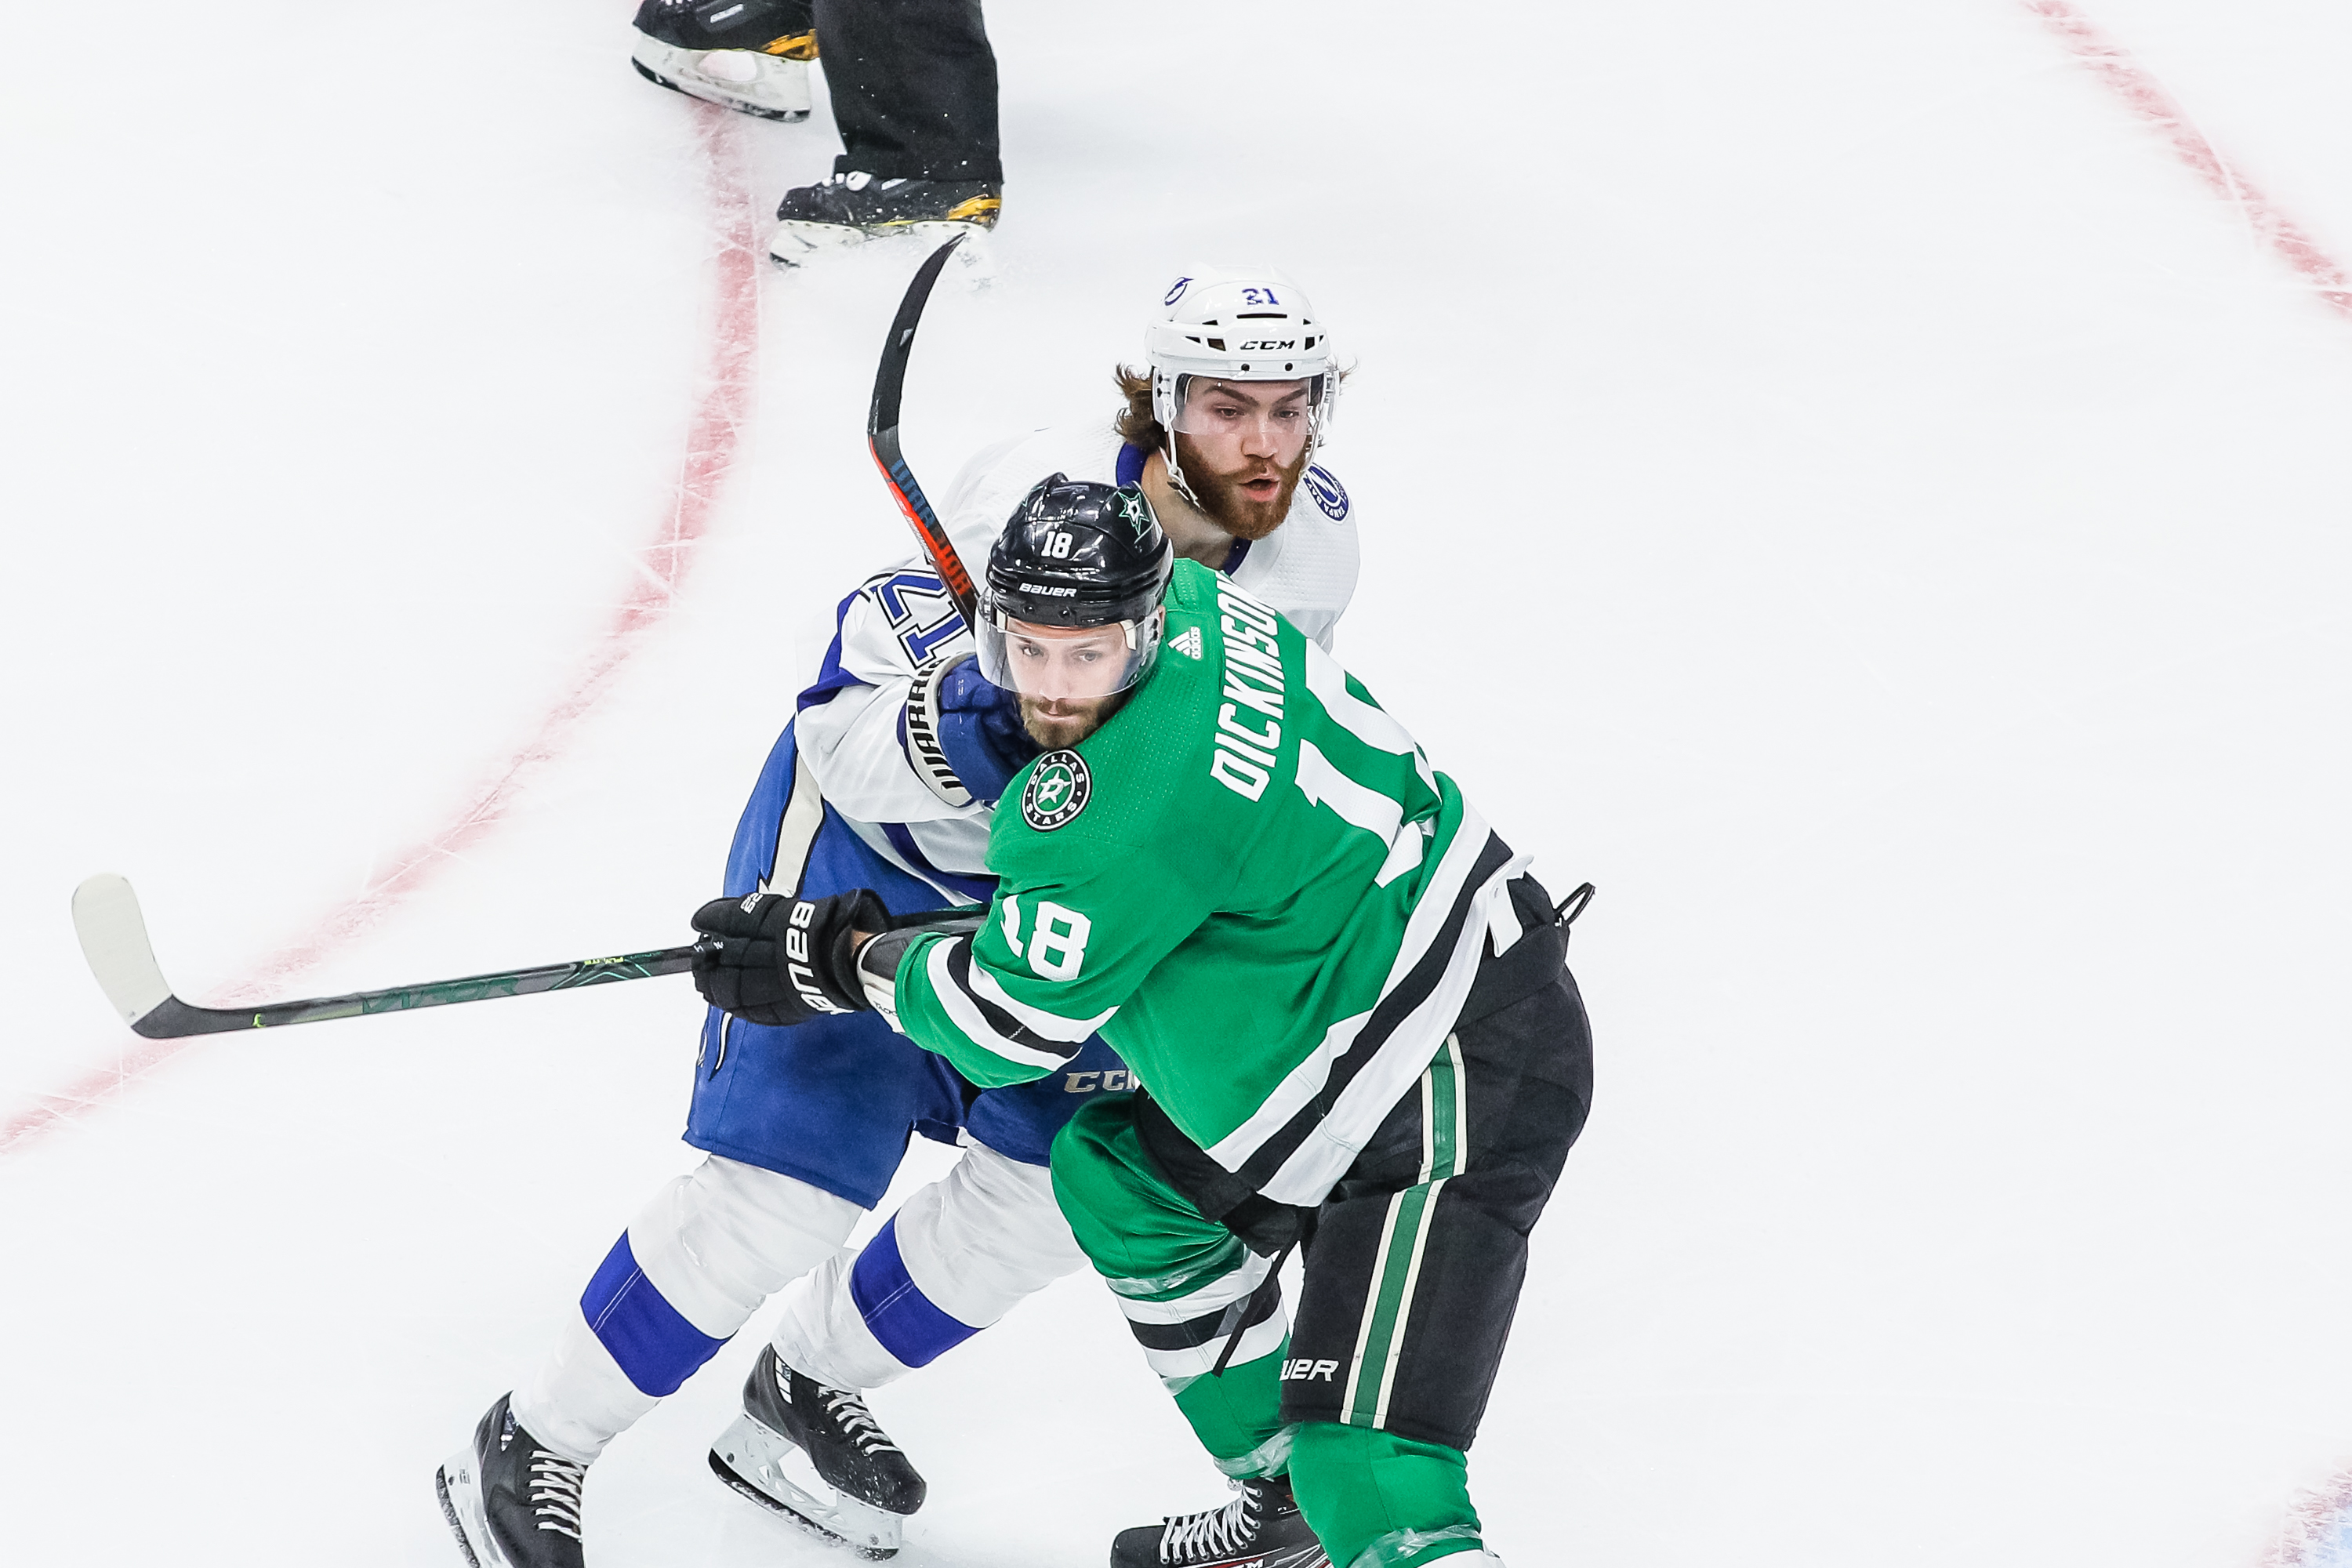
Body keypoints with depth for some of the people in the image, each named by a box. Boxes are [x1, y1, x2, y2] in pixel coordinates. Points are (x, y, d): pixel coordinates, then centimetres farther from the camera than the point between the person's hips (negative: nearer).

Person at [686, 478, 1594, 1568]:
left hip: (1462, 1085, -11)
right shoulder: (1192, 603, -1)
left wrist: (837, 962, -3)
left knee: (1369, 1466, -20)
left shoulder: (1132, 801, -27)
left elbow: (1010, 1024, -16)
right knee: (1120, 1178, 25)